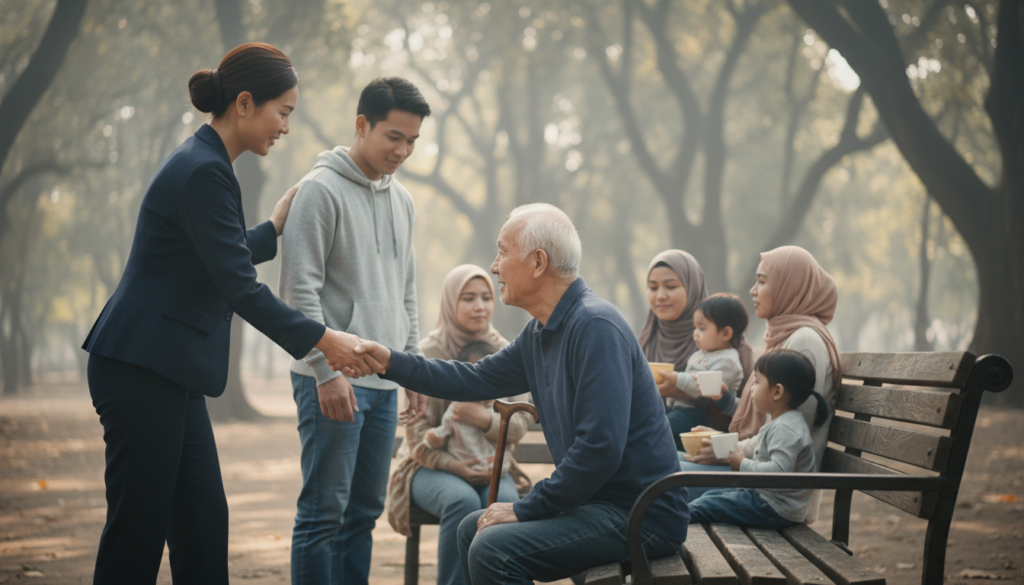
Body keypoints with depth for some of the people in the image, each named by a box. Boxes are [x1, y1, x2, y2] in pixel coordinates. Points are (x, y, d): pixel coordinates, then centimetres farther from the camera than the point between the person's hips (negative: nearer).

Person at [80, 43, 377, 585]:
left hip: (169, 372, 10)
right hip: (140, 370, -10)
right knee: (139, 527, -5)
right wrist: (322, 340, -14)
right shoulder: (202, 172, -17)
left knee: (202, 521, 10)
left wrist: (274, 228, 27)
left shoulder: (206, 164, 15)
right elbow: (239, 289, -19)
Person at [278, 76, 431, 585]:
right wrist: (327, 369, -19)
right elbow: (299, 289, -14)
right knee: (324, 511, -6)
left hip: (384, 381, 8)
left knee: (366, 509, 10)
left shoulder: (401, 200, 16)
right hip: (332, 379, -8)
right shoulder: (321, 190, -8)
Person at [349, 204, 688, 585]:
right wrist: (391, 363, 18)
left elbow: (600, 446, -27)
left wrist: (527, 509, -18)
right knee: (473, 529, 18)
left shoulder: (595, 327, -21)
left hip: (641, 512, -10)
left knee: (493, 550, -23)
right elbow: (477, 380, 24)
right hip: (599, 501, 10)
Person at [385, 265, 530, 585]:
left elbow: (519, 426, -1)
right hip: (432, 465, -3)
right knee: (463, 501, -35)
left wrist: (485, 420, -22)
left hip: (488, 465, 3)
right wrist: (454, 466, -22)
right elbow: (417, 433, -7)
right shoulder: (428, 354, -6)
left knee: (506, 502, -31)